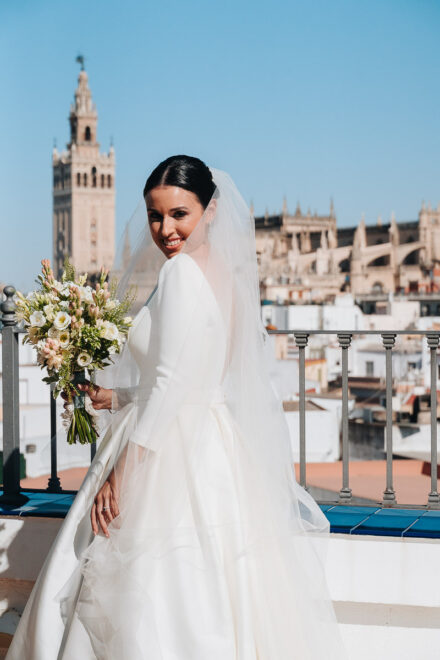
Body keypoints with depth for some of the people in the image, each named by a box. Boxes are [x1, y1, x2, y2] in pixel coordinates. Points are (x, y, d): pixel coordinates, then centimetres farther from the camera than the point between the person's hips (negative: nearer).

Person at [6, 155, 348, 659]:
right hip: (216, 449, 9)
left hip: (173, 460, -9)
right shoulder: (226, 273, 12)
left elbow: (173, 385, -19)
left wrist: (120, 472, -16)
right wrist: (118, 398, 21)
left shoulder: (181, 271, -13)